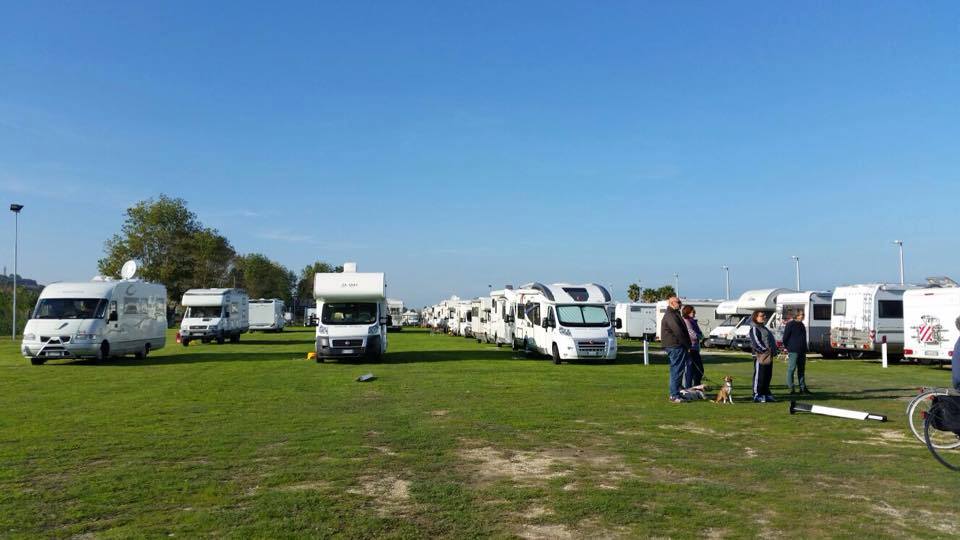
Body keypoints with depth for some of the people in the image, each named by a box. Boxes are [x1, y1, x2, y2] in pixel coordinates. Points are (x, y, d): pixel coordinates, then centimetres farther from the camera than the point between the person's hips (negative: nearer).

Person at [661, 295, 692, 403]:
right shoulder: (670, 315, -14)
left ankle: (674, 394, 22)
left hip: (677, 346, 11)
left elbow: (683, 331, 25)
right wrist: (687, 345, -14)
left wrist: (687, 345, 18)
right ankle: (674, 395, -8)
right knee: (677, 370, -10)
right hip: (675, 346, -11)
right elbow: (678, 332, -20)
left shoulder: (675, 314, 22)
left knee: (676, 370, 15)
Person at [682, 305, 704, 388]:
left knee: (699, 369, 16)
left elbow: (701, 335, 15)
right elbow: (694, 335, -19)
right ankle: (688, 387, 0)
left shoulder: (693, 321, 15)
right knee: (689, 369, -6)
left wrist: (697, 335, -5)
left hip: (695, 349, 10)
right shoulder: (686, 321, -15)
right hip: (690, 349, -10)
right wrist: (699, 336, 0)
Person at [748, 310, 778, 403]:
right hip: (760, 355, -10)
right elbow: (756, 342, -17)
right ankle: (757, 395, -1)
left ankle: (766, 393, 21)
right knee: (759, 376, -5)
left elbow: (772, 341, 24)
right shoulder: (754, 328, -8)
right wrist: (765, 350, -20)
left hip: (769, 356, 10)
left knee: (768, 376, 13)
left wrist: (773, 350, 9)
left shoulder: (764, 328, 23)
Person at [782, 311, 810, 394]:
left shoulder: (802, 325, 17)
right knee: (791, 369, -5)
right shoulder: (790, 325, -7)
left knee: (802, 369, 11)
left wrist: (805, 349, 20)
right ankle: (791, 388, -2)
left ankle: (802, 387, 16)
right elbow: (785, 337, -9)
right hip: (793, 351, -8)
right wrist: (787, 347, -8)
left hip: (802, 352, 8)